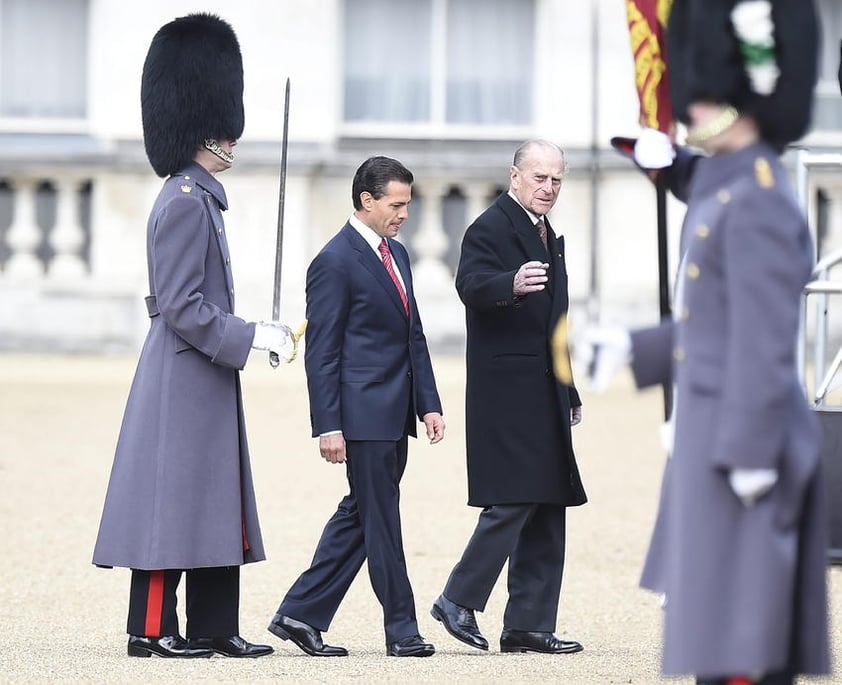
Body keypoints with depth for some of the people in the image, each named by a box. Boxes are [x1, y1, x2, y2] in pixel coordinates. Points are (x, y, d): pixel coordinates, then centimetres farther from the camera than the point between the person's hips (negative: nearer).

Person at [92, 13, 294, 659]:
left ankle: (213, 629, 14)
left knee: (215, 506, 10)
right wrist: (251, 336, -19)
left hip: (203, 383, 10)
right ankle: (151, 630, -1)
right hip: (183, 383, -10)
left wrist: (253, 333, 14)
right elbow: (181, 307, -21)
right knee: (172, 503, -5)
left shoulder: (199, 198, 15)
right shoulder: (185, 202, -16)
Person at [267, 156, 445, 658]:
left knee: (359, 517, 11)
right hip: (363, 414, -9)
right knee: (381, 521, -2)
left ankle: (302, 614, 16)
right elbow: (321, 353, -12)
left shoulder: (396, 254, 16)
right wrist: (328, 426, -16)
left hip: (394, 415, 9)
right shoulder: (335, 262, -11)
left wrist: (429, 403, 11)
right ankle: (402, 629, 5)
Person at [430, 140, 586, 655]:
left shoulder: (548, 236, 20)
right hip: (507, 394, -9)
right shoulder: (490, 229, -8)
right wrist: (511, 284, -48)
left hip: (544, 396, 9)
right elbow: (472, 284, -27)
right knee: (512, 502, -14)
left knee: (547, 510, 7)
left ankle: (529, 626, 9)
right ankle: (459, 601, -3)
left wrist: (569, 393, 26)